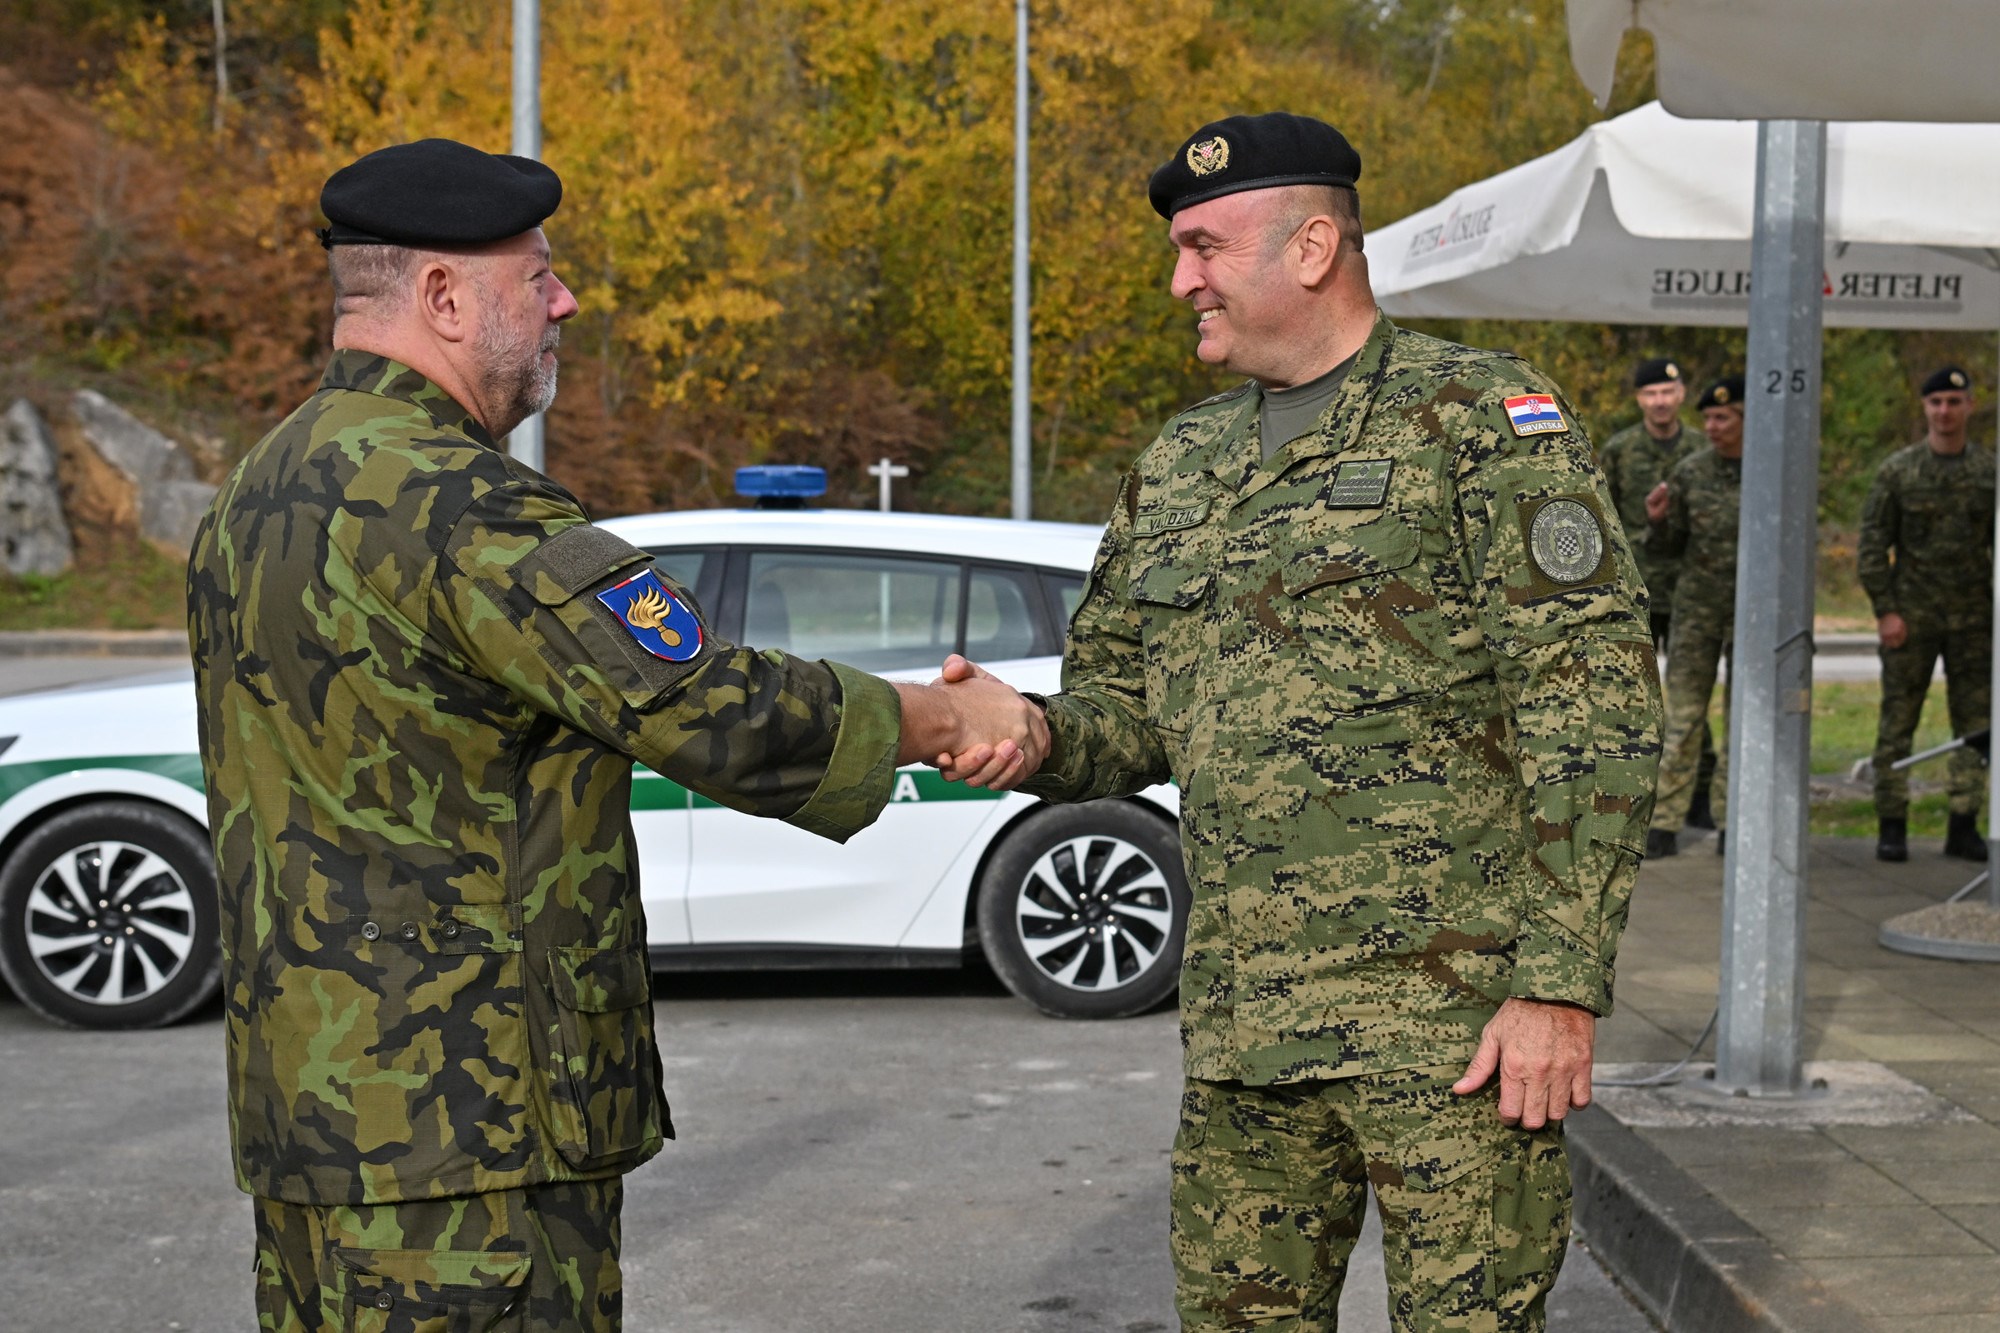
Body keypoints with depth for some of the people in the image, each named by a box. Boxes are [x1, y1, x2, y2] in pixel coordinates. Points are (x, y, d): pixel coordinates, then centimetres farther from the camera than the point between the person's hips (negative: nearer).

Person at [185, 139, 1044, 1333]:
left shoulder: (262, 495, 12)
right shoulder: (456, 504, -20)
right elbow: (719, 715, -23)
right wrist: (946, 717, -9)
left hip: (311, 1098, 10)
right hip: (461, 1123, -10)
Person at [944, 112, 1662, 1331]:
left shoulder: (1483, 418, -3)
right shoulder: (1179, 467, 17)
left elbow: (1597, 704, -10)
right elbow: (1122, 707, 20)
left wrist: (1564, 986, -16)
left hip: (1449, 1022, -6)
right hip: (1241, 1025, 6)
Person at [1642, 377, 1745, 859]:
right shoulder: (1690, 472, 3)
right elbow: (1670, 547, 7)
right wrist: (1657, 522, -13)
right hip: (1696, 611, 1)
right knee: (1683, 719, -2)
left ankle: (1731, 822, 15)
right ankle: (1664, 823, 0)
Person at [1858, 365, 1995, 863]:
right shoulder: (1897, 470, -1)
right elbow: (1873, 542, -2)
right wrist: (1885, 610, -8)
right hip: (1912, 616, -2)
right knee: (1897, 721, -1)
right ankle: (1892, 826, 6)